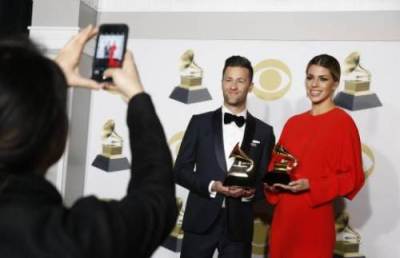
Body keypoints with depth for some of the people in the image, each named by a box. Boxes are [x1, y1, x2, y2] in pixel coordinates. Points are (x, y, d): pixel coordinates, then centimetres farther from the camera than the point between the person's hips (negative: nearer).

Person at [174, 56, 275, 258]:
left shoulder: (263, 132, 6)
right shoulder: (200, 122, 3)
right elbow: (180, 170, 1)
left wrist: (250, 192, -13)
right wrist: (211, 186, -13)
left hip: (239, 223, 1)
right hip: (202, 220, -1)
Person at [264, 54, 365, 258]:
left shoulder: (343, 122, -8)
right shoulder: (293, 123, 9)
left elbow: (352, 177, -9)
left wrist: (310, 186, -18)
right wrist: (273, 182, -2)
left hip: (315, 217, -5)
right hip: (283, 214, 5)